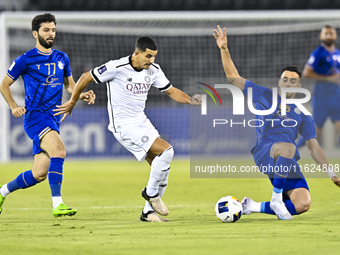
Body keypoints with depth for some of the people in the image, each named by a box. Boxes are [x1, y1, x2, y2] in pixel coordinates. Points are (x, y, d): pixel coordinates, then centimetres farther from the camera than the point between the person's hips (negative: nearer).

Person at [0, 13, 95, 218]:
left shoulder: (62, 58, 13)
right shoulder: (26, 60, -3)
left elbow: (70, 84, 25)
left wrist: (81, 95, 3)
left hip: (53, 119, 6)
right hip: (35, 116, -6)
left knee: (39, 174, 6)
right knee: (59, 150, -30)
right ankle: (57, 205, -33)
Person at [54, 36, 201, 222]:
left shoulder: (153, 70, 1)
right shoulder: (117, 68, -18)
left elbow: (171, 91, 11)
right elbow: (86, 77, -7)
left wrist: (190, 100, -9)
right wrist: (72, 102, 3)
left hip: (141, 122, 8)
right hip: (123, 125, -8)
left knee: (163, 167, 1)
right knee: (166, 151, -21)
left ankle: (148, 212, 13)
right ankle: (151, 192, -2)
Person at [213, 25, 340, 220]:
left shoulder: (302, 114, 19)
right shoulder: (265, 96, 14)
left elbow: (314, 148, 18)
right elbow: (234, 78, 14)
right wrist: (224, 50, 4)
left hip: (289, 163, 4)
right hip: (264, 152, -4)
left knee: (303, 204, -20)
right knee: (288, 147, -40)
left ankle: (254, 207, 2)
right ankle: (276, 198, -23)